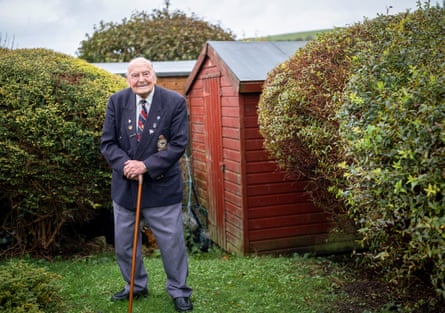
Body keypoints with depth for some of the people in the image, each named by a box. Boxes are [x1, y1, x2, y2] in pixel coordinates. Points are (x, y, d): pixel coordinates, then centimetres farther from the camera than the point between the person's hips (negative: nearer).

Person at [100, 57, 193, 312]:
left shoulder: (175, 102, -10)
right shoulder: (117, 102, -2)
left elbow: (179, 144, -12)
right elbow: (108, 142, -1)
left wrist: (146, 165, -20)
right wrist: (125, 164, -19)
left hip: (162, 184, -3)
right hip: (125, 183, 4)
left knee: (172, 242, 4)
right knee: (124, 242, 15)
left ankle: (179, 291, 24)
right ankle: (136, 286, 37)